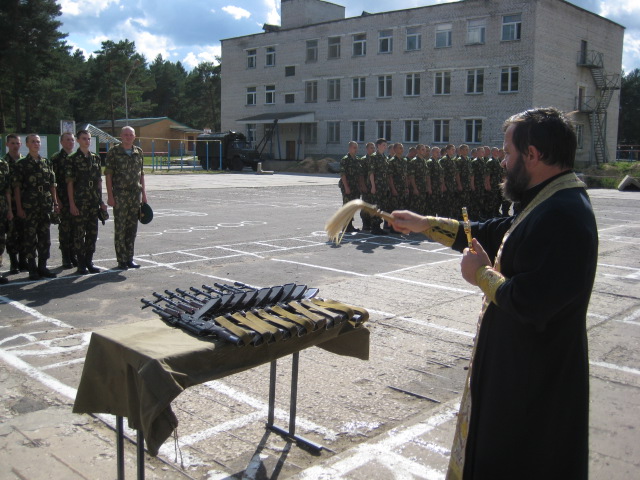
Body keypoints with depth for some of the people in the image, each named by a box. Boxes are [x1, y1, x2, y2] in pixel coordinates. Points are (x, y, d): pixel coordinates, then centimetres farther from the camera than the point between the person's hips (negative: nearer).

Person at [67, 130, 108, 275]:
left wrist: (101, 201, 11)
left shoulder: (96, 158, 11)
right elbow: (69, 182, -7)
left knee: (93, 232, 7)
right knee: (79, 232, -1)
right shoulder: (73, 159, -4)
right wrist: (72, 204, -12)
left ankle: (89, 261, 17)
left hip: (94, 201, 5)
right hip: (79, 201, -5)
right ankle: (81, 264, 6)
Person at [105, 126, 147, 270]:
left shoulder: (139, 152, 11)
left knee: (132, 228, 8)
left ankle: (130, 258, 16)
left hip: (135, 194, 4)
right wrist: (110, 196, -11)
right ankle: (121, 260, 5)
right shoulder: (113, 152, -3)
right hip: (120, 195, -4)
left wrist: (143, 193, 11)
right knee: (120, 228, -1)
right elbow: (108, 175, -5)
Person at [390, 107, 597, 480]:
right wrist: (426, 224, 18)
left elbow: (529, 303, -33)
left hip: (535, 381, -10)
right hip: (519, 367, 10)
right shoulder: (555, 202, 6)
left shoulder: (563, 215, -29)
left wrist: (482, 275, -16)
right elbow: (494, 235, 16)